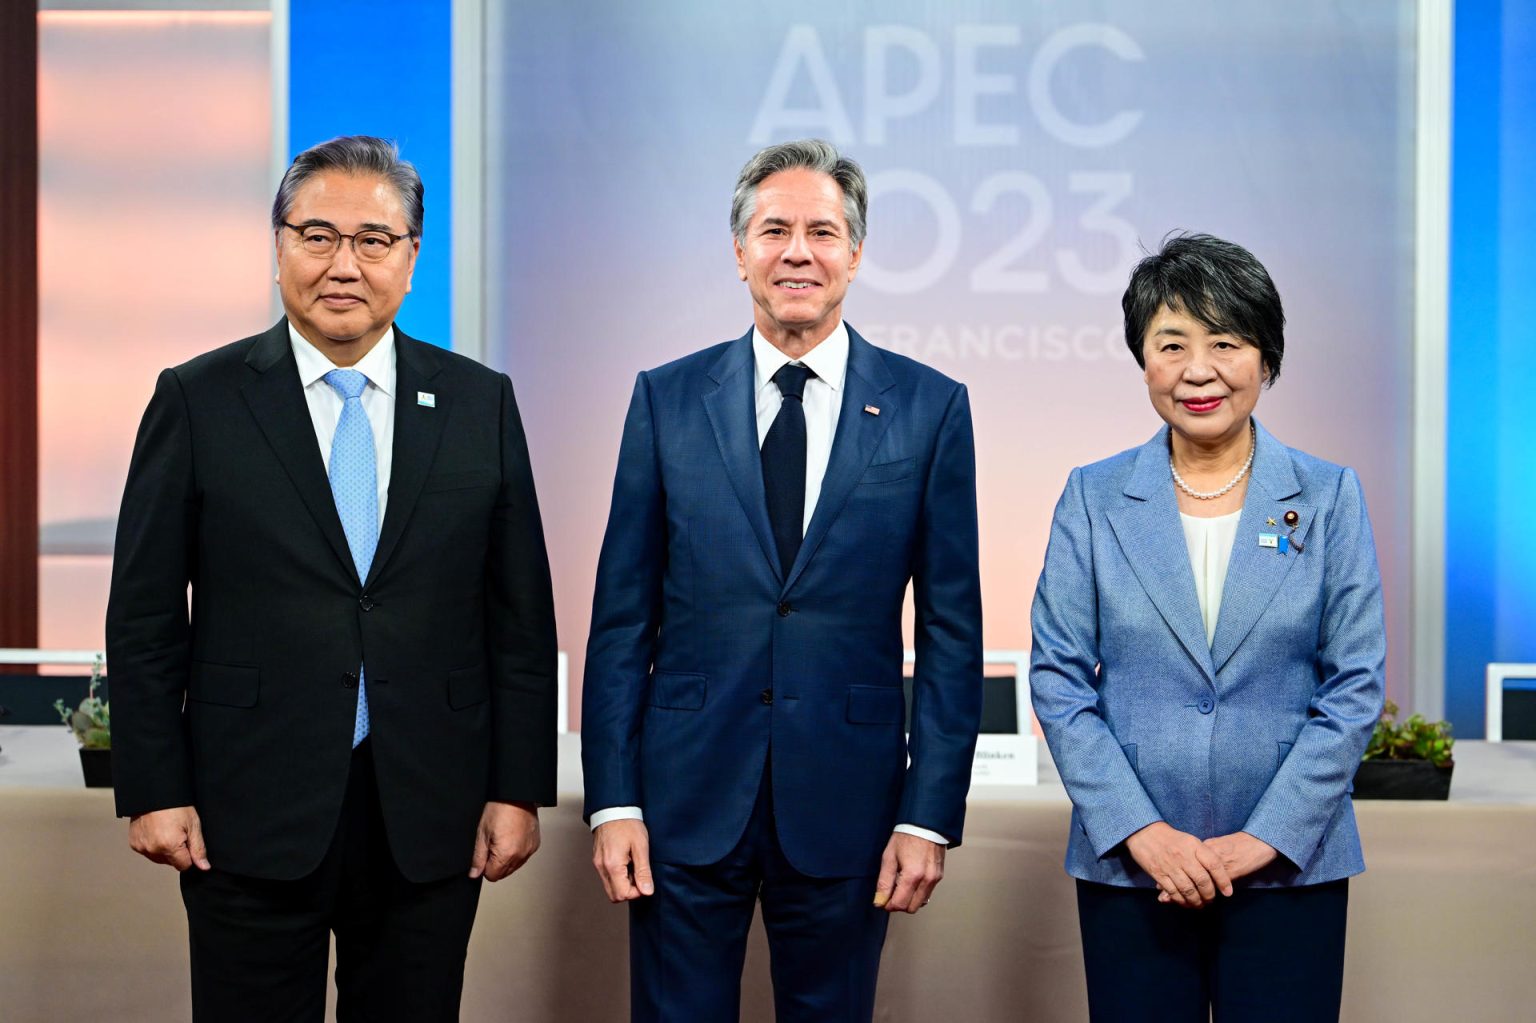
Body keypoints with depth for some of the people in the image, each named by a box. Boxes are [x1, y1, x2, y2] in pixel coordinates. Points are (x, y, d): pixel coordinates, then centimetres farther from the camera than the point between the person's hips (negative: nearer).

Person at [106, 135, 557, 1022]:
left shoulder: (482, 404, 5)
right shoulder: (198, 401, 1)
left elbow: (521, 616, 5)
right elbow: (145, 616, 1)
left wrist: (519, 789, 0)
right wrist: (154, 791, -4)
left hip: (430, 817, 2)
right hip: (250, 819, -1)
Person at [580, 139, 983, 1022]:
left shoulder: (930, 408, 1)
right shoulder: (668, 400, 4)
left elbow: (952, 630, 1)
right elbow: (623, 618, 3)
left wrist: (930, 814, -4)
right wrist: (612, 801, -2)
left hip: (845, 802, 0)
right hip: (687, 793, 1)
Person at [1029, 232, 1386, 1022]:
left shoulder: (1328, 498, 2)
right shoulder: (1094, 498, 2)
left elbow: (1355, 687, -1)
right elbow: (1057, 680, 0)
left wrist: (1264, 837, -9)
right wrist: (1140, 829, -10)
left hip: (1289, 862, 0)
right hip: (1129, 866, 0)